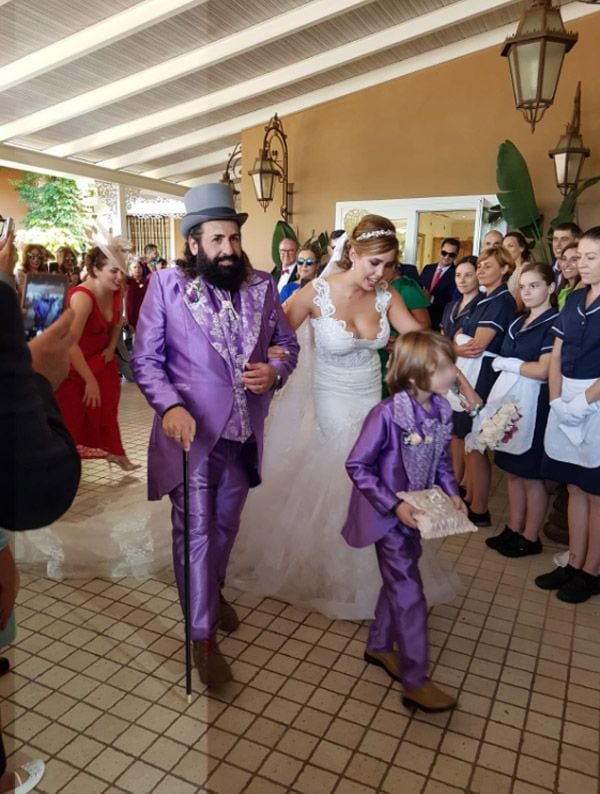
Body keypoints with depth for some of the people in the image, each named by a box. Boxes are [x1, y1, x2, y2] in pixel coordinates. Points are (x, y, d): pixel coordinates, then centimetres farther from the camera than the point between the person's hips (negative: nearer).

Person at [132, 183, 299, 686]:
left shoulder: (263, 285, 2)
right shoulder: (166, 285, -8)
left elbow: (287, 341, 10)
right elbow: (145, 358, -8)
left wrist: (276, 371, -12)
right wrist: (170, 406, -24)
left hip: (244, 431, 4)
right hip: (192, 430, -4)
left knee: (226, 524, 22)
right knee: (196, 532, 4)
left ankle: (213, 589, 50)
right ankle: (203, 636, 21)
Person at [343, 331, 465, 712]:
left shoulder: (442, 410, -6)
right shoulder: (387, 414, -27)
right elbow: (357, 466, -20)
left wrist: (452, 492, -6)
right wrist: (394, 505, -23)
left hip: (417, 512, 7)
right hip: (389, 515, -7)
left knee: (399, 582, 20)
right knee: (410, 593, 0)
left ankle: (379, 646, 42)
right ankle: (416, 683, 16)